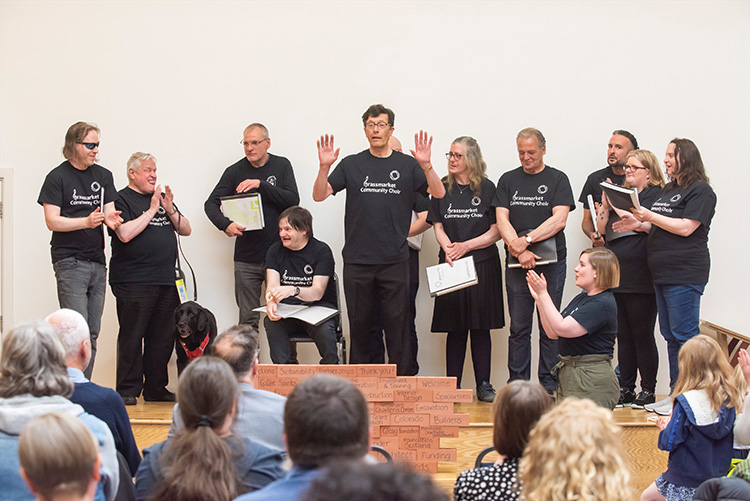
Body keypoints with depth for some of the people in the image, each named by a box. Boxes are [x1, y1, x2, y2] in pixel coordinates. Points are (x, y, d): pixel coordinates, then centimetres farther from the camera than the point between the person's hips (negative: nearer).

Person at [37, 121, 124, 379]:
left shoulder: (103, 176, 13)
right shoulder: (57, 177, -4)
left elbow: (109, 211, 11)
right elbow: (52, 221, -9)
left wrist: (111, 219, -14)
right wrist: (87, 222, -22)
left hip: (97, 262, 6)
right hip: (69, 262, -6)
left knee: (92, 334, 7)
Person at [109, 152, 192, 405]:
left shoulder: (161, 197, 19)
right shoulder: (122, 199, -1)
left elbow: (186, 230, 17)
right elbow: (125, 234, -16)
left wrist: (171, 211, -1)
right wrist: (151, 211, -12)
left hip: (166, 280, 7)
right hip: (133, 282, -7)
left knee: (163, 337, 7)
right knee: (132, 337, -5)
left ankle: (156, 389, 15)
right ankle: (127, 391, 0)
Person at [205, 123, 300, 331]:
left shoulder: (282, 166, 4)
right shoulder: (235, 171, 5)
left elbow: (293, 200, -8)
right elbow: (211, 204, 3)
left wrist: (261, 185, -19)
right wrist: (225, 224, -17)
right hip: (246, 259, 1)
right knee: (248, 320, 4)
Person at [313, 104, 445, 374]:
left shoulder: (407, 165, 6)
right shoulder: (352, 164, 8)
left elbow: (439, 193, -4)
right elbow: (319, 195, 2)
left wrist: (426, 165, -21)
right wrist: (324, 167, -17)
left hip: (395, 260, -1)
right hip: (357, 259, 1)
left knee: (397, 324, 1)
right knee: (359, 324, 7)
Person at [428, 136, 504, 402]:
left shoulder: (487, 188, 2)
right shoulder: (443, 189, 9)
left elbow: (496, 231, -1)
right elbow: (438, 227, 5)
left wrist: (466, 246, -12)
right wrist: (449, 249, -14)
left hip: (482, 264, -1)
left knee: (480, 327, 0)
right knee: (455, 328, 1)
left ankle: (484, 385, 5)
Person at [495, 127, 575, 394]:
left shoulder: (558, 179, 5)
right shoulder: (508, 180, 12)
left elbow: (559, 220, -7)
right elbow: (502, 220, 2)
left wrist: (526, 240, -15)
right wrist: (519, 251, -13)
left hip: (551, 263, -2)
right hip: (517, 263, 2)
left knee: (549, 328, 0)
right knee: (518, 328, 2)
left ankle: (549, 386, 4)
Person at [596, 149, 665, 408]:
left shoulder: (656, 195, -2)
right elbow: (600, 228, 12)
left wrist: (638, 224, -26)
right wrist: (605, 205, -3)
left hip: (641, 278, -6)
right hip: (616, 277, 6)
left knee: (642, 334, -3)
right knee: (623, 335, 9)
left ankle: (648, 390, 5)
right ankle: (626, 389, 14)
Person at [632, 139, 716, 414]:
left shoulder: (701, 191, -7)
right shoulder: (669, 190, 19)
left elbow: (685, 228, -17)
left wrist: (650, 216, -15)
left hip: (685, 275, -9)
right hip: (663, 274, 9)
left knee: (685, 336, -8)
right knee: (671, 336, 10)